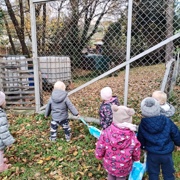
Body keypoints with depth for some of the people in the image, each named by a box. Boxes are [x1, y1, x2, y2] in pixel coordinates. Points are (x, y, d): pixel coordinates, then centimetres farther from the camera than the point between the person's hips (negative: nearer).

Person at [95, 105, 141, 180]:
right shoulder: (132, 136, -30)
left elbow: (100, 148, -17)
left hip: (109, 164, 1)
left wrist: (99, 156, 7)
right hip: (124, 168, -1)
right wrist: (136, 159, 13)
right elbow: (136, 153, -11)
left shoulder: (106, 133, -31)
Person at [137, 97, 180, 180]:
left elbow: (140, 141, 0)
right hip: (167, 154, 0)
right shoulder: (168, 122, -18)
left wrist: (143, 147, 22)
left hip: (152, 155, 0)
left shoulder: (142, 125, -16)